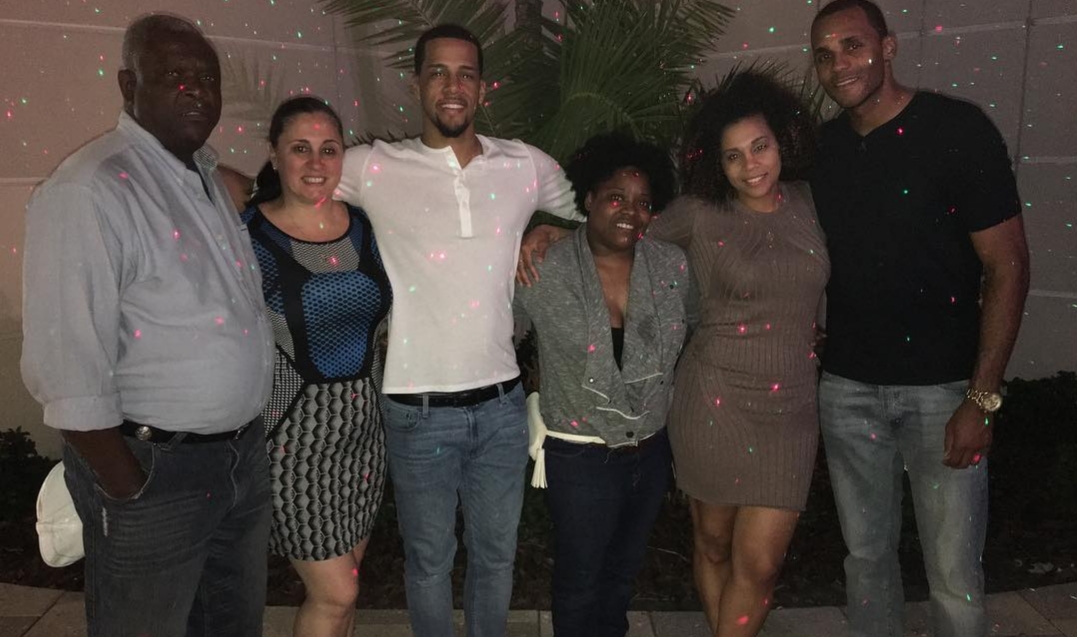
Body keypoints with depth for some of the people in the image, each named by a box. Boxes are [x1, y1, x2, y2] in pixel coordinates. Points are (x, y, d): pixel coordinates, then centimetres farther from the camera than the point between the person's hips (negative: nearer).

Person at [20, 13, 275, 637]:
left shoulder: (212, 175, 7)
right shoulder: (88, 191, -19)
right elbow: (71, 373, -21)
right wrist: (131, 494, -16)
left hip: (244, 454, 8)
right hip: (154, 467, -7)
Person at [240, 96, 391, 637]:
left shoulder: (363, 225, 2)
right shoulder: (248, 233, -12)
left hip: (362, 424, 5)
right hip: (294, 433, -5)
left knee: (343, 576, 19)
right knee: (335, 592, 2)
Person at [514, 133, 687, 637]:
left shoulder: (672, 266, -6)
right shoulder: (544, 272, -16)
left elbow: (691, 337, 7)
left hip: (651, 451, 4)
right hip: (580, 457, -4)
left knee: (625, 568, 26)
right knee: (581, 579, 15)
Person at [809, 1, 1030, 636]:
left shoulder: (958, 129, -10)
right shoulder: (824, 147, 4)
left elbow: (1008, 266, -10)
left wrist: (982, 398, -13)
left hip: (941, 389, -4)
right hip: (848, 387, 4)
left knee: (955, 576, 1)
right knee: (867, 553, 16)